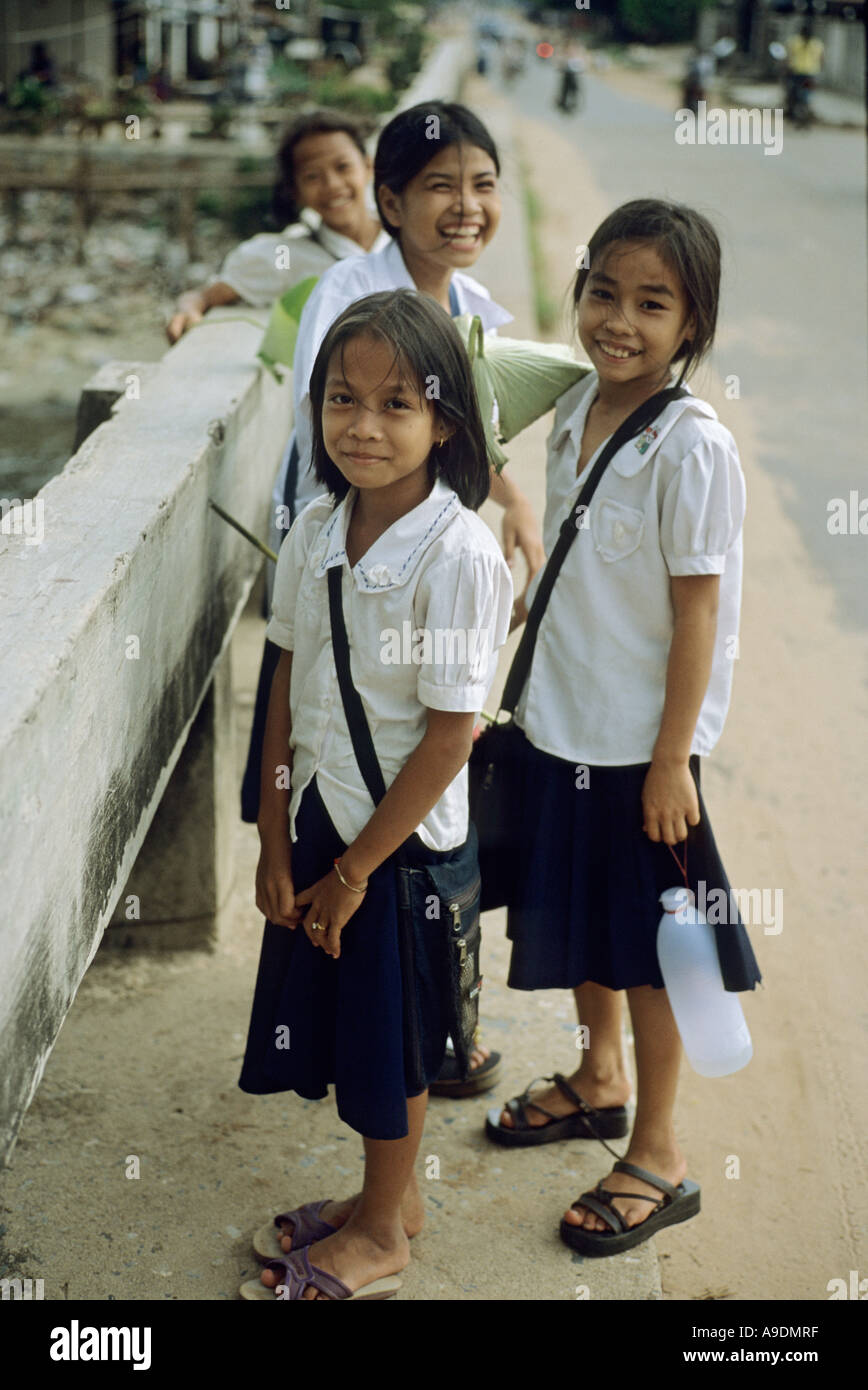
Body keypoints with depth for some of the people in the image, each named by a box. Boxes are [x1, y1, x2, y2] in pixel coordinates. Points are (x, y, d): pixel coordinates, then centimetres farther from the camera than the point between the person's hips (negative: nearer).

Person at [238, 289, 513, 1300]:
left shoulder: (458, 552, -22)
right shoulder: (315, 533, -3)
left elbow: (450, 732, -20)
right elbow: (287, 688, 3)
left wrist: (355, 870, -13)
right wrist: (275, 844, 2)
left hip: (407, 837, -6)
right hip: (320, 815, 6)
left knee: (390, 1044, 11)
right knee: (335, 1018, 19)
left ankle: (381, 1233, 34)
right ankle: (392, 1195, 43)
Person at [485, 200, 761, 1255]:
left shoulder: (691, 446, -20)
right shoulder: (576, 409, 2)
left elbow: (698, 609, -17)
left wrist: (671, 759, -16)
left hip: (638, 743, -7)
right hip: (558, 722, 7)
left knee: (645, 943, 6)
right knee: (574, 914, 22)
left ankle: (657, 1157, 22)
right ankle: (598, 1080, 44)